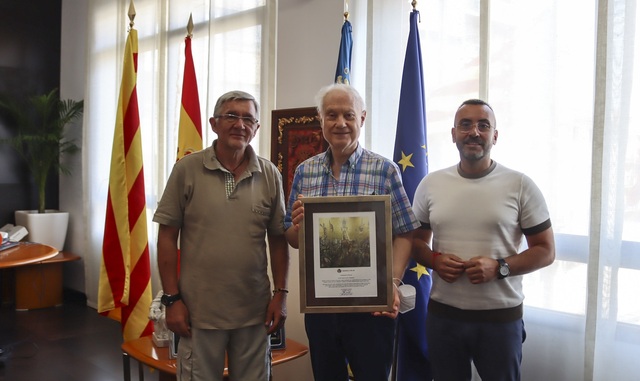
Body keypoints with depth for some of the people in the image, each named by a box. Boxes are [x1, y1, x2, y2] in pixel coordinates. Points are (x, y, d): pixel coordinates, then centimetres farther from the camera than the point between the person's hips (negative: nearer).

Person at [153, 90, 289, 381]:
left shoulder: (270, 175, 2)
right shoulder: (187, 169, -5)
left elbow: (278, 239, 6)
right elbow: (167, 236, -3)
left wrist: (281, 294, 2)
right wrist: (171, 298, -5)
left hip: (254, 311, 2)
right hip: (199, 310, -2)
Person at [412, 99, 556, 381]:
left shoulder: (521, 186, -5)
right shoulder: (430, 184, 3)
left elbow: (546, 251, -2)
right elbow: (416, 241, 11)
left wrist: (499, 268, -18)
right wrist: (435, 260, -10)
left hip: (501, 316, -2)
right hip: (442, 314, 2)